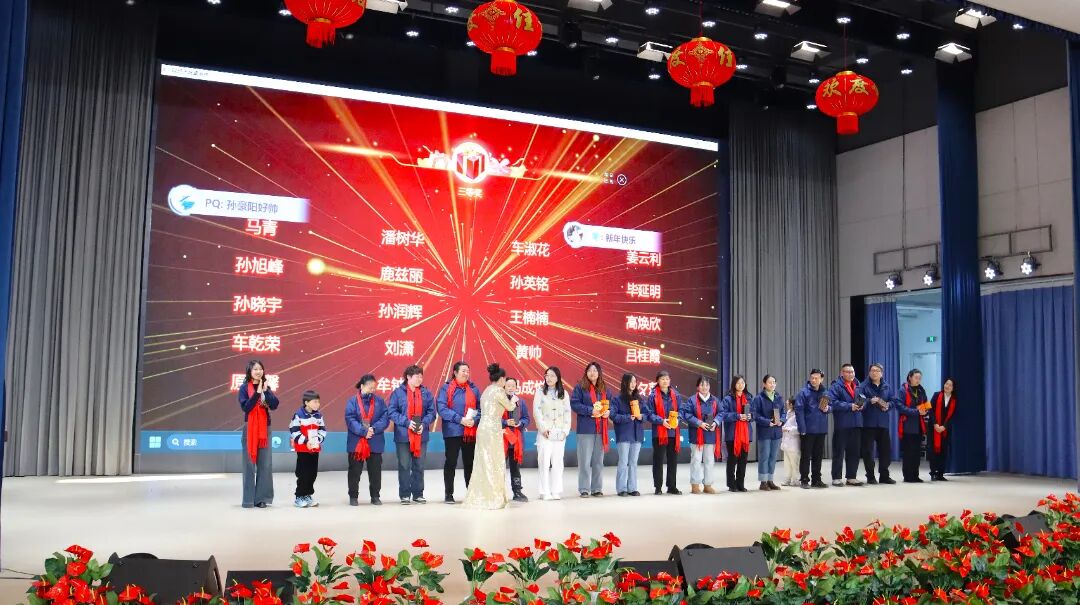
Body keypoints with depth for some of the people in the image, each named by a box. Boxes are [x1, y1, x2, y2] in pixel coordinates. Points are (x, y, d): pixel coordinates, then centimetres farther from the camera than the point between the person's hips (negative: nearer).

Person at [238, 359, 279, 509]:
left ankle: (261, 498, 7)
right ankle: (248, 499, 4)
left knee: (265, 465, 1)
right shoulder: (244, 388, -1)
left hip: (265, 429, 3)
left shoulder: (266, 387, 10)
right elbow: (245, 407, -14)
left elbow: (274, 405, -3)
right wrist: (257, 393, -19)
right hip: (250, 429, -3)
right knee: (250, 465, -2)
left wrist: (265, 391, -13)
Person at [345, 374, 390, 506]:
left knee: (375, 471, 8)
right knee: (355, 471, 6)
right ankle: (353, 496, 18)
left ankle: (375, 496, 20)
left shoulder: (379, 401, 5)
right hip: (356, 443, -2)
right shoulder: (352, 401, -3)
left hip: (375, 443, 2)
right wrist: (363, 431, -19)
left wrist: (374, 428, -17)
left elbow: (385, 418, -2)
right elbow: (350, 420, -11)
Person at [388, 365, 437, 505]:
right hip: (403, 436, -3)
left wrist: (424, 424, -12)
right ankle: (404, 495, 11)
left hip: (421, 435, 3)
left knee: (419, 466, 9)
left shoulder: (426, 393, 6)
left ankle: (418, 494, 19)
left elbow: (431, 412, 5)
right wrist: (406, 422, -17)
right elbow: (392, 412, -6)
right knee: (404, 466, 2)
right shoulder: (398, 393, -3)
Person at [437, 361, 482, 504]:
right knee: (451, 462, 2)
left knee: (469, 462, 10)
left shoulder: (474, 389, 10)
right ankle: (449, 494, 10)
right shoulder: (446, 388, -2)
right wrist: (460, 419, -17)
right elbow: (441, 408, -11)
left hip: (471, 432, 3)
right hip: (452, 432, -3)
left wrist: (475, 420, -12)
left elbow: (481, 408, 9)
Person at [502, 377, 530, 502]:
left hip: (516, 439, 4)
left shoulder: (520, 402, 10)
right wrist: (506, 422, -17)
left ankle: (517, 492, 17)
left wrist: (520, 423, -9)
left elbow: (526, 418, 11)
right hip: (502, 438, -4)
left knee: (515, 466, 11)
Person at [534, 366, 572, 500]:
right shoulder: (540, 392, 5)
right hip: (545, 433, -2)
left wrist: (565, 430, -1)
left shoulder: (564, 393, 11)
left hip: (559, 433, 2)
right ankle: (545, 492, -1)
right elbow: (537, 411, -2)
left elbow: (567, 412, 8)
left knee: (557, 462, 1)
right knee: (544, 461, -4)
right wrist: (543, 428, -10)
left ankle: (556, 491, 6)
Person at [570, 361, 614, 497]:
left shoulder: (605, 389, 13)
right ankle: (584, 489, 4)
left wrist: (609, 412, -3)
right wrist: (590, 410, -17)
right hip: (585, 429, -4)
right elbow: (574, 404, -8)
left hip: (601, 429, 4)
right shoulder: (580, 387, -1)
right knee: (585, 460, -3)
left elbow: (611, 405, 19)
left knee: (598, 461, 9)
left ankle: (597, 488, 16)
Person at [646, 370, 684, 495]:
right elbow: (650, 414, -6)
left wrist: (677, 419, -10)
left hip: (674, 432, 4)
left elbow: (681, 410, 9)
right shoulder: (653, 396, -4)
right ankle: (658, 487, 9)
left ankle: (672, 486, 20)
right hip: (659, 432, -4)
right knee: (658, 460, 2)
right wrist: (661, 421, -19)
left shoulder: (675, 395, 8)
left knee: (673, 460, 10)